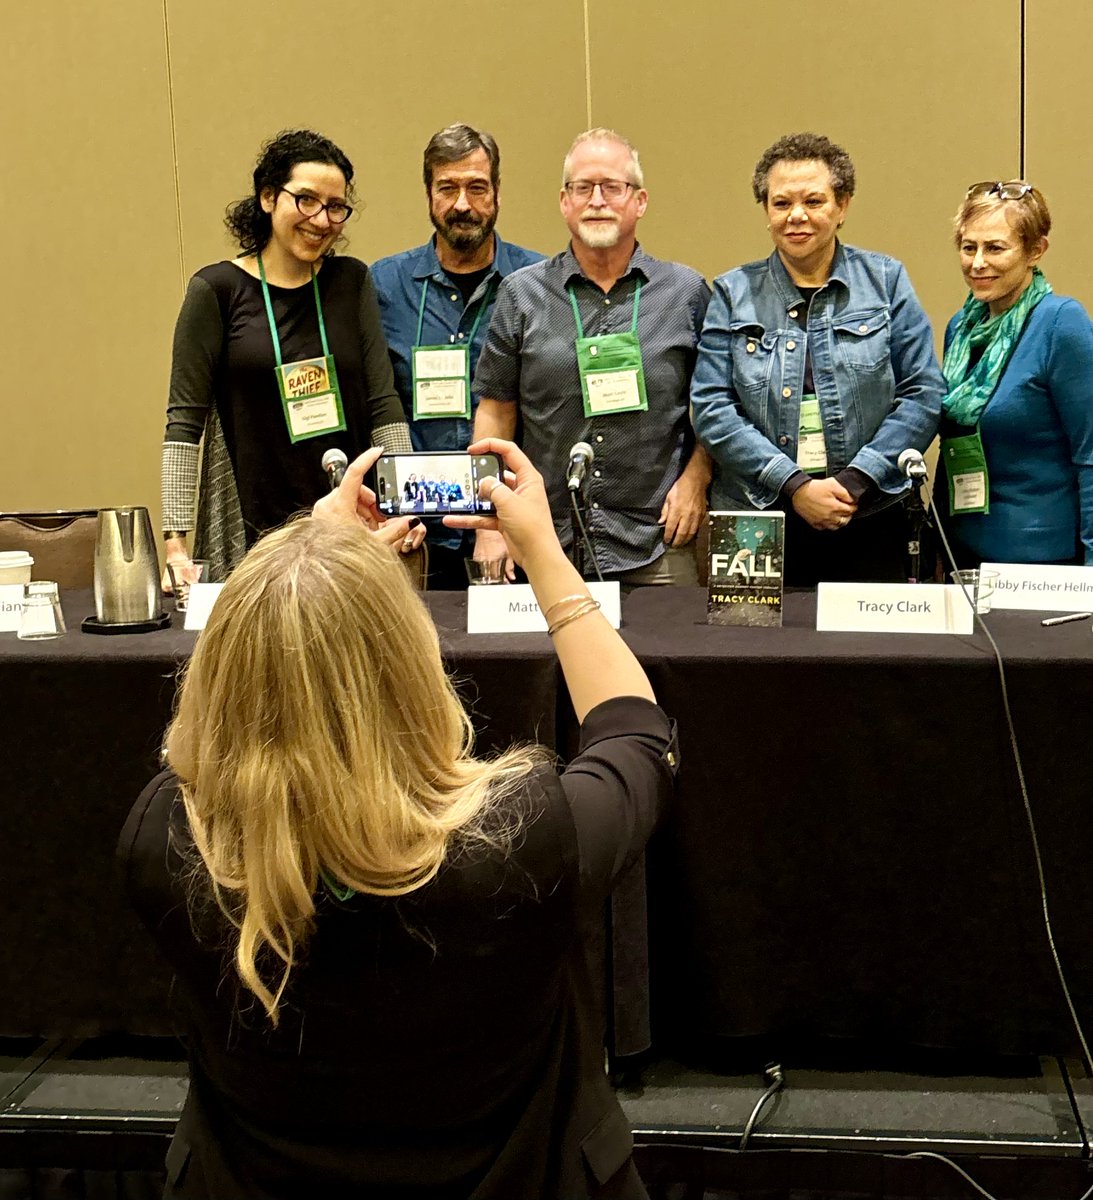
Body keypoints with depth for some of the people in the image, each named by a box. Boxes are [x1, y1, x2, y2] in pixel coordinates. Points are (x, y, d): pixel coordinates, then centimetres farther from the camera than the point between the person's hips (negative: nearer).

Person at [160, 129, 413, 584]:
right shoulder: (217, 290, -1)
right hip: (249, 533, -2)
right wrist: (176, 541, -12)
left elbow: (383, 402, 5)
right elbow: (184, 420, -5)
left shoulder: (352, 282, 8)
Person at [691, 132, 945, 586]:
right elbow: (711, 408, -3)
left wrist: (855, 481, -11)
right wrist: (795, 486, -12)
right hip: (757, 522, 0)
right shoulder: (734, 293, 5)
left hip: (869, 522, 0)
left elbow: (923, 395, 1)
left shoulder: (885, 281, 5)